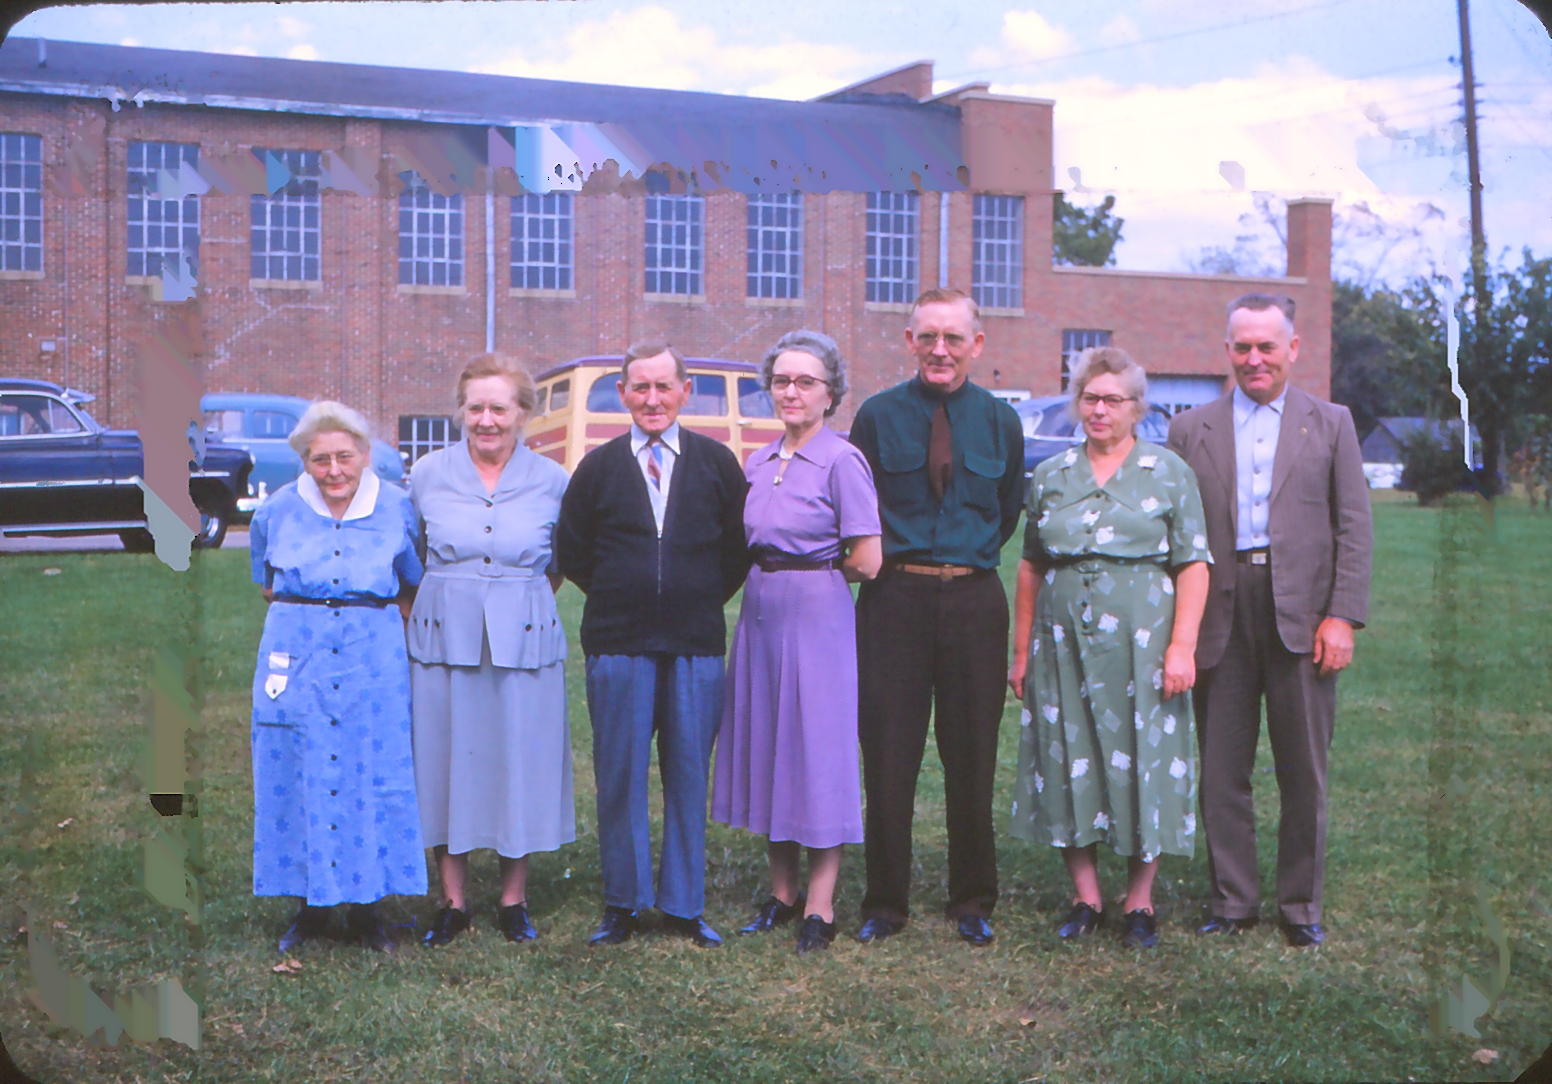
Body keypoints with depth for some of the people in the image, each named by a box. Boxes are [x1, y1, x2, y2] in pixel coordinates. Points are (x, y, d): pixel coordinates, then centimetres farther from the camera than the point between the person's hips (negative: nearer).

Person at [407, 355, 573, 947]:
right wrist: (448, 595, 7)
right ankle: (453, 902, 17)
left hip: (523, 641, 0)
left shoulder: (552, 480, 0)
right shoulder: (428, 474, 2)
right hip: (444, 637, 1)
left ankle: (514, 900, 18)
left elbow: (564, 561, 13)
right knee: (445, 761, 5)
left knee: (519, 761, 4)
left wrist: (523, 603, 6)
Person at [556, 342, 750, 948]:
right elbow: (571, 551, 10)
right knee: (619, 776, 3)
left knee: (689, 776, 5)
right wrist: (620, 597, 6)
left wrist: (704, 600, 4)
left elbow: (740, 547, 10)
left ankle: (683, 906, 17)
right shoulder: (599, 467, 6)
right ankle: (622, 904, 15)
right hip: (617, 645, 0)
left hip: (696, 643, 0)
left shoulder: (717, 463, 6)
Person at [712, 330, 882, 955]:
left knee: (818, 749, -2)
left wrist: (813, 574, 1)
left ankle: (819, 908, 6)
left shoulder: (841, 461, -10)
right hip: (761, 615, 7)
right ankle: (782, 892, 22)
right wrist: (768, 577, 4)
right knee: (767, 746, 11)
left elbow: (866, 562, -12)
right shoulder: (758, 464, 10)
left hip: (818, 617, -7)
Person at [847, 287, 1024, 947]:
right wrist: (889, 560, 4)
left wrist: (968, 561, 12)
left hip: (974, 601, 1)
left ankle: (973, 903, 21)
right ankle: (884, 904, 14)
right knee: (888, 757, 2)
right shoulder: (878, 416, 1)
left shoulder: (1000, 422, 6)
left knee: (972, 758, 7)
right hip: (895, 599, -1)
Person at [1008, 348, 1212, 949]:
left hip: (1141, 646, -3)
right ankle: (1085, 897, 16)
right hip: (1064, 646, 3)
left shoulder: (1169, 474, 3)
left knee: (1143, 762, 0)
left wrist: (1182, 647, -11)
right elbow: (1031, 568, 13)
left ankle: (1140, 902, 12)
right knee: (1068, 761, 4)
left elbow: (1193, 566, -2)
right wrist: (1022, 650, 9)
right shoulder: (1050, 476, 11)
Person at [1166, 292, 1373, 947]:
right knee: (1221, 771, 6)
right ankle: (1233, 901, 18)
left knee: (1304, 773, 6)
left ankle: (1301, 905, 18)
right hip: (1220, 617, 1)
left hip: (1302, 616, -1)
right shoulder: (1191, 430, 10)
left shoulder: (1331, 424, 9)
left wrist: (1342, 617, -6)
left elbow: (1354, 530, 4)